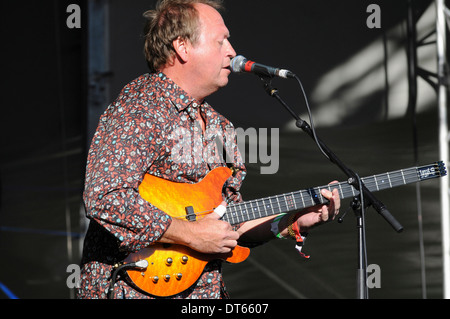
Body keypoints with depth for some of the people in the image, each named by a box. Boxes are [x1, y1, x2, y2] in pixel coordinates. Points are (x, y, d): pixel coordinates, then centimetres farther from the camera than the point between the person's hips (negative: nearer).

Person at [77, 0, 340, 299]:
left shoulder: (220, 128, 16)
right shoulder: (138, 111, -11)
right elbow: (103, 198, -23)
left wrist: (293, 223, 5)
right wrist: (191, 234, -18)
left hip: (203, 290, 7)